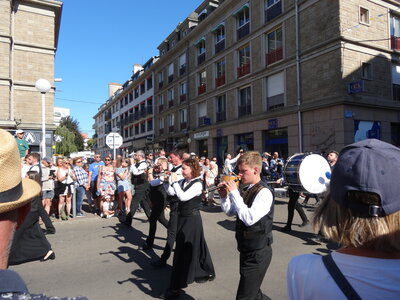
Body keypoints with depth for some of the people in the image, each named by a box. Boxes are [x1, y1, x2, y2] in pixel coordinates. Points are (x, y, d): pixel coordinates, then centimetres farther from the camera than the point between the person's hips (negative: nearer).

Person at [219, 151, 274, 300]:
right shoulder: (246, 190, 5)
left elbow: (249, 219, -32)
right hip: (246, 249, 9)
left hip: (258, 253, -9)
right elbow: (230, 212, 13)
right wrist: (224, 196, -5)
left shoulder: (264, 192, -20)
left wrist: (234, 193, -28)